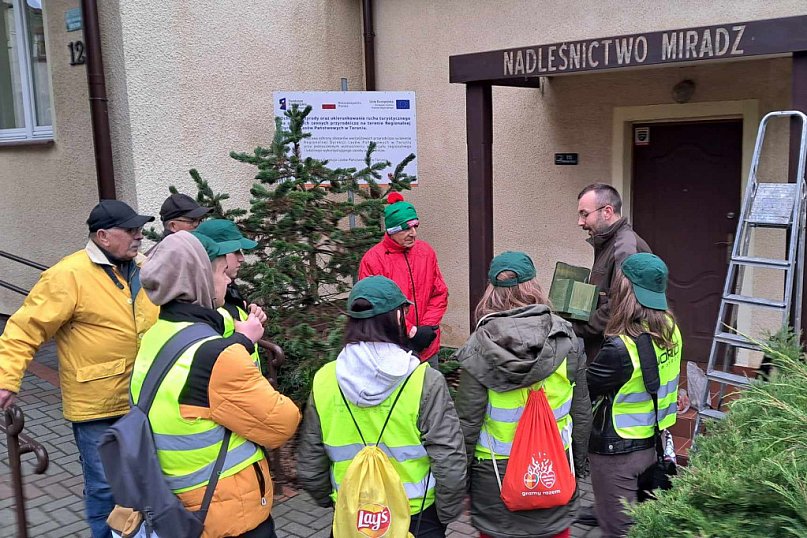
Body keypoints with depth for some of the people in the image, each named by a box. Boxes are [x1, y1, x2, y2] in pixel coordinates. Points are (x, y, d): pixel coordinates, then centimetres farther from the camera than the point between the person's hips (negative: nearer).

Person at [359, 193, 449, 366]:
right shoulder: (373, 259, -11)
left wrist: (428, 327, -5)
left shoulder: (426, 251, 5)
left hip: (428, 346, 5)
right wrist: (411, 332, -13)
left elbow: (440, 293, 8)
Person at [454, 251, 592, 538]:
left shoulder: (478, 349, -16)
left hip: (495, 472, -2)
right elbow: (581, 411, 1)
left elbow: (467, 421, -11)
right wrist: (579, 459, 15)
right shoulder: (567, 340, -8)